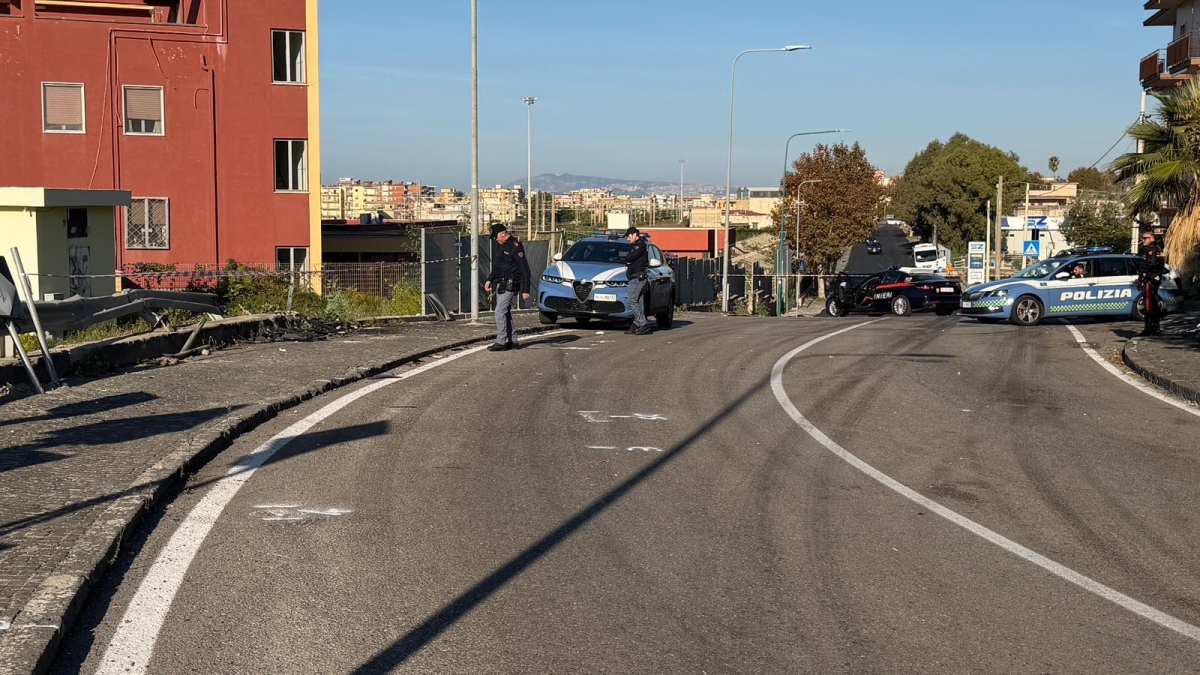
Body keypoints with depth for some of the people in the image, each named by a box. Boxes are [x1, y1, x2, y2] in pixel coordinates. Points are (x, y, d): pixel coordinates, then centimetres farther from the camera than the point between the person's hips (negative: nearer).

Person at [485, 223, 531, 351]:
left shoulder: (515, 246, -14)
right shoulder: (500, 245, 15)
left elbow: (525, 269, -15)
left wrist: (525, 290, -17)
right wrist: (490, 280, 15)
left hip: (509, 285, -9)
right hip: (500, 284, 9)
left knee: (500, 312, -13)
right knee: (506, 313, 11)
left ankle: (501, 342, -11)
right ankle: (512, 341, 17)